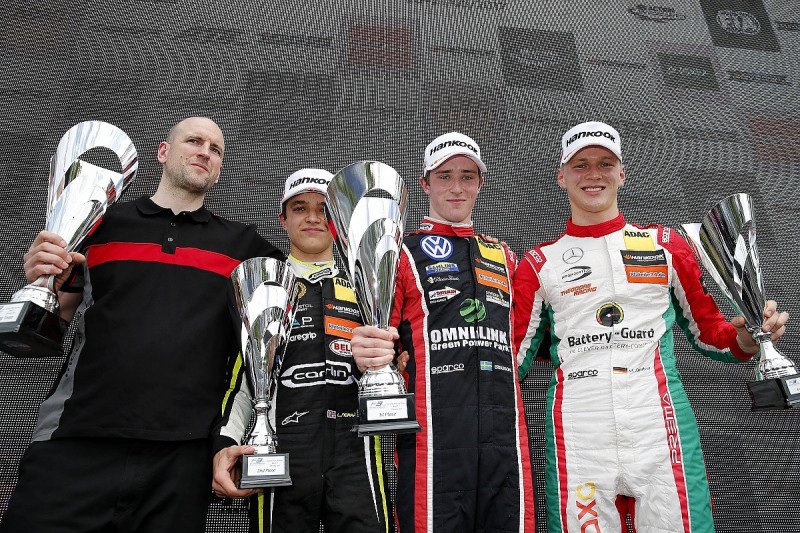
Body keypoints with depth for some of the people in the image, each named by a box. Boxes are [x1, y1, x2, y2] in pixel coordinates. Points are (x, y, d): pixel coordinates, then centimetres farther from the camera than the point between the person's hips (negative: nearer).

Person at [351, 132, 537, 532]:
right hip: (434, 441, -4)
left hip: (505, 438, 4)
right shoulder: (403, 254, 8)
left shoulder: (504, 257, 21)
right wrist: (369, 354, -18)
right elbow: (381, 344, 3)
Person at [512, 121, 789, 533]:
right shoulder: (539, 263, 10)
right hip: (576, 437, 0)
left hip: (660, 428, 1)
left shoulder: (665, 245, 12)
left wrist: (747, 337, -2)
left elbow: (710, 332, 17)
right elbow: (514, 358, 10)